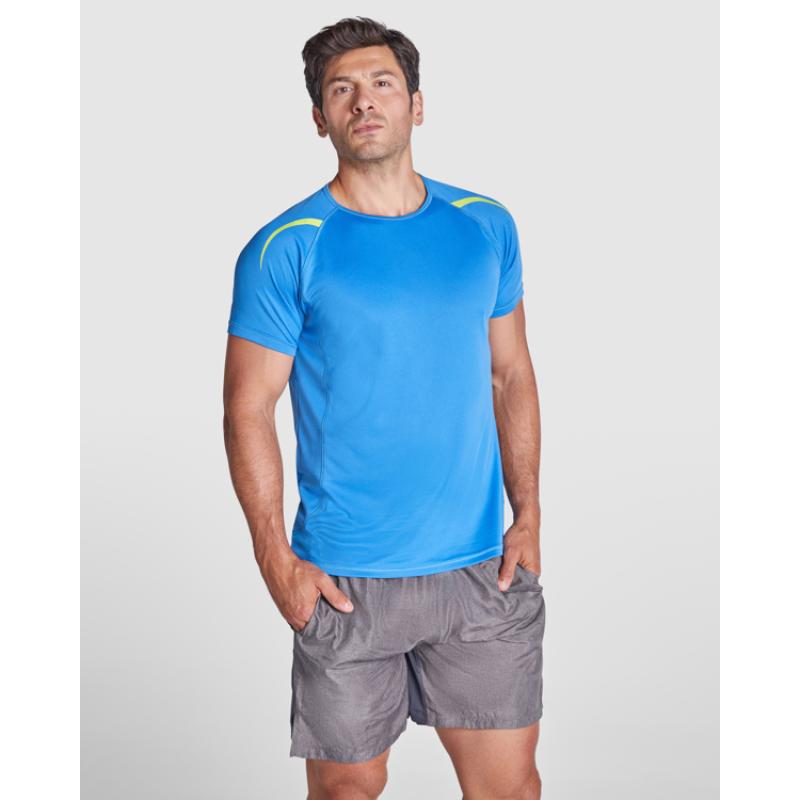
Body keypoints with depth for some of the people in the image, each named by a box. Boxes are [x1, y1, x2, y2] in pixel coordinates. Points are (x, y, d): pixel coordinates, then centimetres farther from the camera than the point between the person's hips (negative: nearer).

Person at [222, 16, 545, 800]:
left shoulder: (486, 227, 6)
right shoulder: (285, 250, -6)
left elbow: (512, 375, 12)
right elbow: (248, 412, -5)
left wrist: (528, 514, 4)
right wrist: (276, 559, -10)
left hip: (482, 570, 3)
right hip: (345, 580, -3)